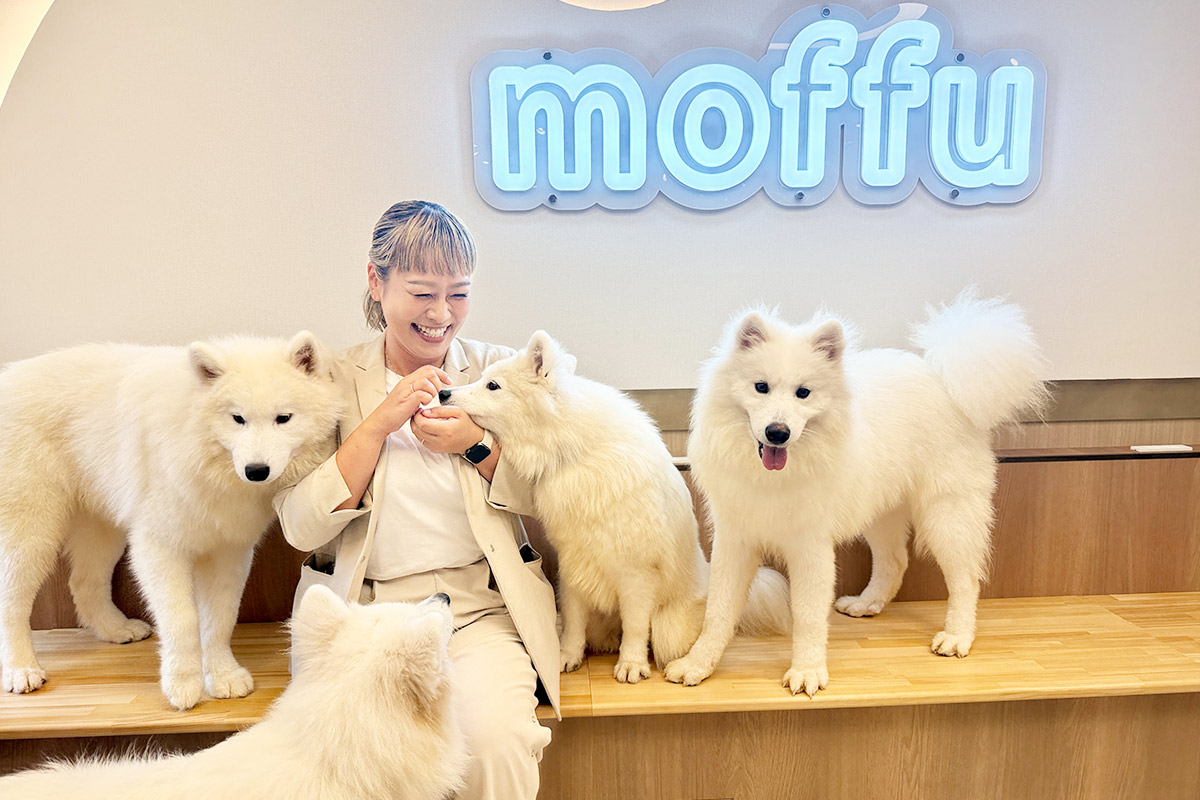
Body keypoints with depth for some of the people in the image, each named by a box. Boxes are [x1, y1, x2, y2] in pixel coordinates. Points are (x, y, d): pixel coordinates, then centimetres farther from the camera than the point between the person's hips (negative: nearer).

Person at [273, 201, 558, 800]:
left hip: (481, 607, 0)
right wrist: (382, 420, -14)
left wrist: (476, 445, -8)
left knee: (496, 738, -26)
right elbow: (301, 526, -5)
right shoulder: (333, 380, 5)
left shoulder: (497, 368, 7)